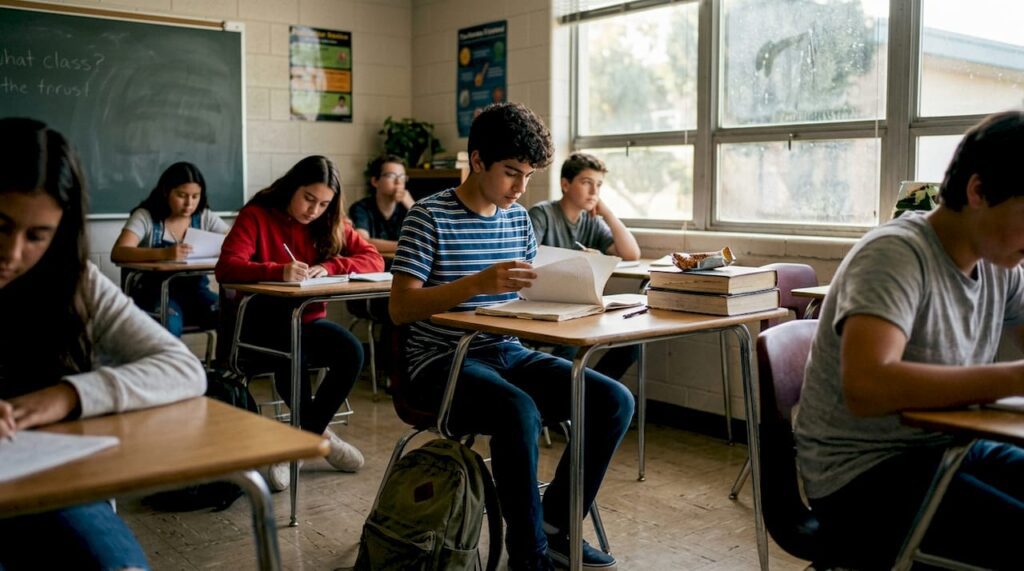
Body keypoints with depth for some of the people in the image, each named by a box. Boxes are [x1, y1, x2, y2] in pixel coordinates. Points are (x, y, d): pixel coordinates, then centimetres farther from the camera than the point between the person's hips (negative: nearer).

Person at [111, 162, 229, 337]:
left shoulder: (205, 217, 8)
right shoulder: (145, 216, -3)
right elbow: (118, 253, -18)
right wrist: (164, 254, -35)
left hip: (194, 290, 3)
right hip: (155, 291, -3)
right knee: (170, 323, -36)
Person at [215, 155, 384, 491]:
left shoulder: (331, 225, 8)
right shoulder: (256, 216, -5)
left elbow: (373, 259, -1)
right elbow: (226, 268, -19)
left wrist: (329, 267, -18)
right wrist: (278, 272, -36)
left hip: (308, 321, 4)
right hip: (262, 323, -4)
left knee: (351, 352, -27)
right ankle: (318, 435, -12)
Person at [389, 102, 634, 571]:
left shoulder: (518, 217, 11)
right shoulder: (430, 217, -7)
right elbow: (400, 308, -14)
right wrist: (478, 283, -26)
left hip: (509, 353, 6)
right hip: (444, 362, -6)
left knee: (615, 400, -12)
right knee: (520, 411, -36)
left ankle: (557, 524, 4)